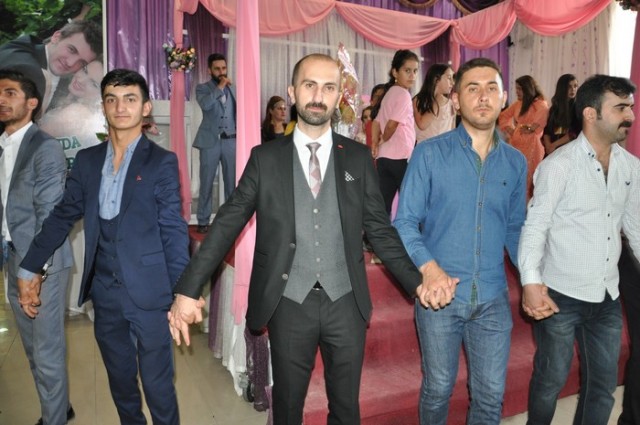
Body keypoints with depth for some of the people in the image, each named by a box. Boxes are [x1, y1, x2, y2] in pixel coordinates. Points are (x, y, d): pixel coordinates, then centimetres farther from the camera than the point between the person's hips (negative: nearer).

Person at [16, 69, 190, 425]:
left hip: (148, 292, -4)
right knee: (120, 381, 20)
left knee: (157, 384, 6)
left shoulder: (162, 162, -6)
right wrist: (29, 269, 10)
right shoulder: (87, 160, 8)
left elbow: (173, 229, -9)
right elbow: (63, 216, 11)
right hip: (104, 292, 5)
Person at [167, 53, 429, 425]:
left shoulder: (359, 157, 2)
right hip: (289, 304, -1)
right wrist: (188, 290, -9)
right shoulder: (265, 157, -1)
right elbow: (227, 225, -3)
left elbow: (380, 229, 4)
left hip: (346, 302, 1)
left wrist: (416, 282, -3)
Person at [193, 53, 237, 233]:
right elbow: (205, 104, -18)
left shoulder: (233, 88, 13)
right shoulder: (202, 88, 3)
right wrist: (220, 87, -13)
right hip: (210, 141, -2)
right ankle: (203, 221, 8)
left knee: (232, 182, 5)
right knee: (206, 183, 0)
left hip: (231, 141, 3)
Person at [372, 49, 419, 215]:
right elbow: (392, 124, -17)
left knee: (382, 206, 6)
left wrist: (376, 143, 8)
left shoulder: (389, 93, 16)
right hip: (401, 157, -8)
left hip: (384, 157, 8)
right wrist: (383, 140, 1)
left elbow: (377, 122, 15)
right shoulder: (403, 94, -10)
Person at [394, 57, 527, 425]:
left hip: (494, 298, 3)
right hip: (440, 296, -2)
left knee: (491, 395, 13)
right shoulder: (430, 154, -7)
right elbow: (404, 222, -9)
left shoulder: (516, 162, 4)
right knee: (438, 388, 15)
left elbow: (515, 228, 14)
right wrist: (429, 268, -25)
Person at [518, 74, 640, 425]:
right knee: (551, 379, 11)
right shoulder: (559, 165, -13)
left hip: (608, 296, 5)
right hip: (561, 295, -5)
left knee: (604, 385, 17)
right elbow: (534, 226, -15)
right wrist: (530, 280, -28)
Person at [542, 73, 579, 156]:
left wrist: (554, 145, -7)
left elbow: (575, 133, -8)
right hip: (553, 152, 4)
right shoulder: (555, 108, 13)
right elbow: (547, 129, 7)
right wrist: (548, 146, -11)